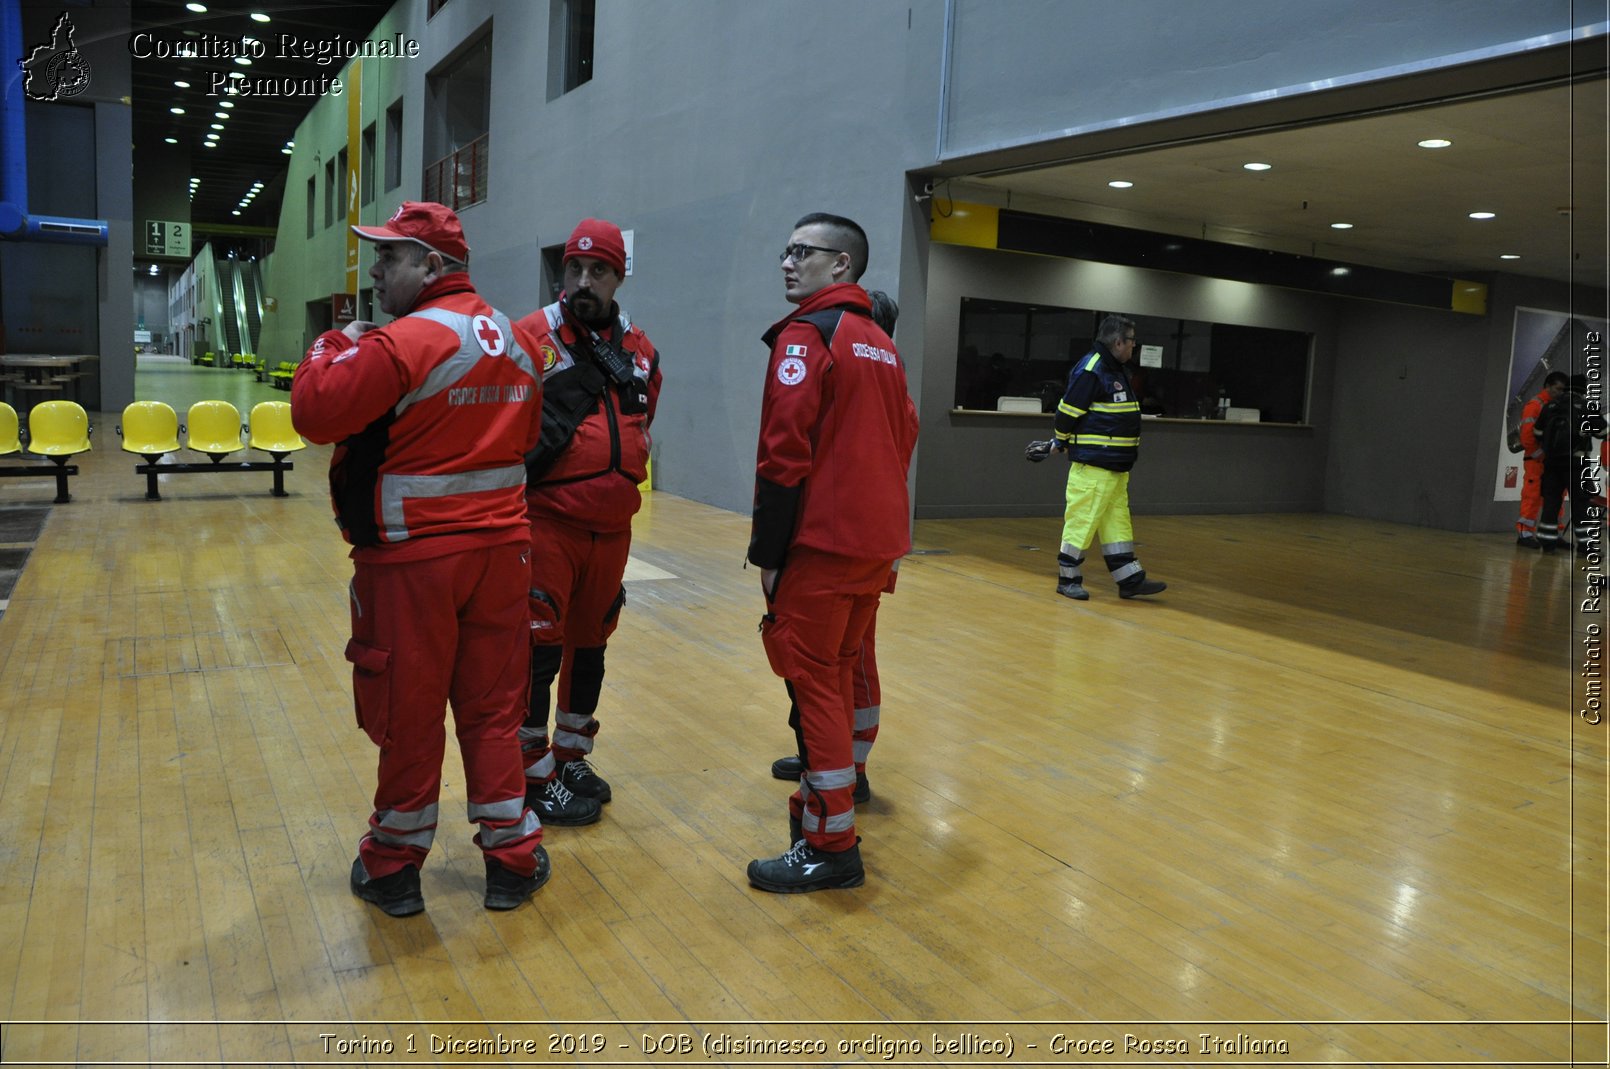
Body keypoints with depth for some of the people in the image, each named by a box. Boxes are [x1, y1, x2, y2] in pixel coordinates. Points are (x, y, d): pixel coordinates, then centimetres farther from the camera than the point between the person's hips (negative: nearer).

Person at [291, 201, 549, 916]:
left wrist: (333, 348, -1)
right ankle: (512, 858, 22)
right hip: (502, 547, 6)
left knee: (408, 715, 8)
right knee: (493, 709, 14)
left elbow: (314, 412, -16)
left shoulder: (403, 343, -16)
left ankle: (395, 866, 25)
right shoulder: (514, 341, 7)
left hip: (414, 558, -6)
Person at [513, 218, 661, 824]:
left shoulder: (639, 348, 9)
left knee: (590, 643, 16)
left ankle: (572, 758, 33)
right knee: (539, 648, -1)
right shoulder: (532, 336, -7)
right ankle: (535, 775, 15)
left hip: (612, 524, 6)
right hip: (548, 520, -5)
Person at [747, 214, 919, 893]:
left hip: (823, 542, -8)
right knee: (840, 670, 19)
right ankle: (834, 782, 33)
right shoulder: (881, 344, 16)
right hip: (879, 541, 8)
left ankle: (830, 846, 2)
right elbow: (904, 439, 17)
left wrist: (767, 552, -13)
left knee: (813, 680, -3)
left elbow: (785, 454, -16)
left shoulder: (806, 336, -10)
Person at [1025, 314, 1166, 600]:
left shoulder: (1116, 370, 16)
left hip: (1117, 465, 10)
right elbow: (1067, 413, -17)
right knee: (1083, 519, -2)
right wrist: (1061, 444, -2)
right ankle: (1067, 579, 9)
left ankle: (1129, 580, 18)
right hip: (1093, 464, -10)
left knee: (1117, 521, 12)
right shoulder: (1090, 370, -17)